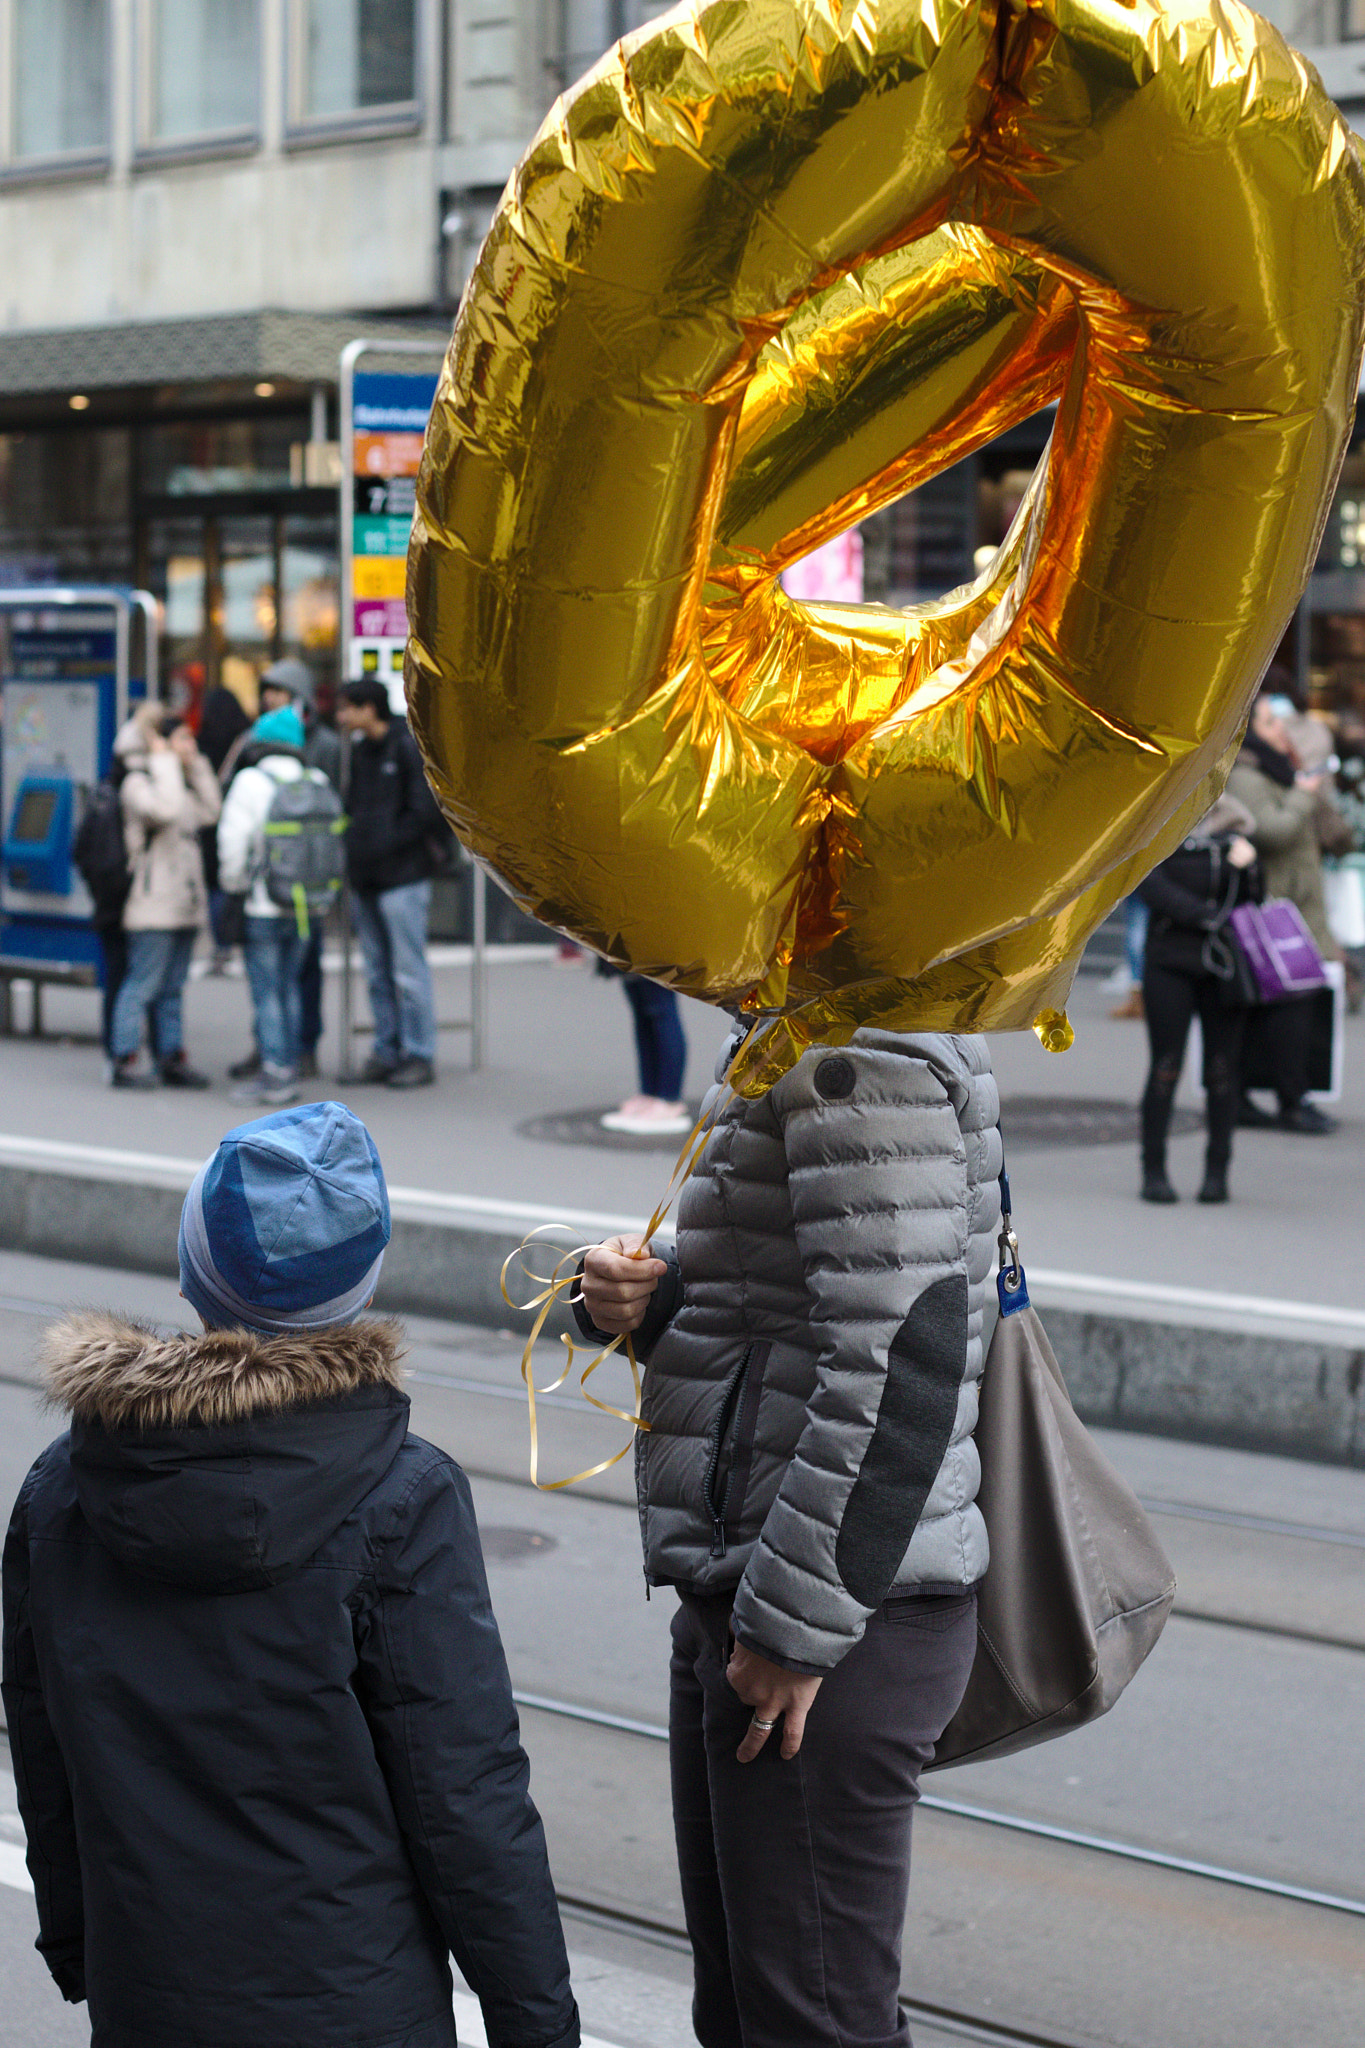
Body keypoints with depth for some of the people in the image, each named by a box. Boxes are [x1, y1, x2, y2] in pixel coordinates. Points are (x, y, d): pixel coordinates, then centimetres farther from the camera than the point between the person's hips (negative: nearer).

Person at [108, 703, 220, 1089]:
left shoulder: (177, 780, 20)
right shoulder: (137, 781, -9)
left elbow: (209, 812, 13)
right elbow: (163, 809, -27)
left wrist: (195, 764, 12)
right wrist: (165, 761, -16)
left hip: (184, 904, 9)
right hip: (153, 904, -9)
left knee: (172, 986, 13)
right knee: (143, 982, -9)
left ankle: (172, 1057, 18)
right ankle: (124, 1060, -7)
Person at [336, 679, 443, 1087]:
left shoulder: (410, 747, -9)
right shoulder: (359, 749, 14)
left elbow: (425, 813, -13)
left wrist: (382, 845, -14)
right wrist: (350, 845, 4)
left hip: (401, 876, -8)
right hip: (364, 878, 8)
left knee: (408, 972, -4)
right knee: (377, 972, 11)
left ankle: (419, 1054, 2)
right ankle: (387, 1050, 18)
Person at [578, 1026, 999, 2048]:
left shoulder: (866, 1063, -19)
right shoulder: (787, 1042, 14)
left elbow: (901, 1360, -25)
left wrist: (796, 1626, -22)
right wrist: (646, 1297, 1)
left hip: (831, 1618, -11)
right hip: (735, 1598, 11)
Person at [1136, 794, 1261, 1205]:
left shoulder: (1235, 827, 10)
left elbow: (1253, 898, 10)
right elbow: (1153, 888, -13)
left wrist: (1246, 868, -11)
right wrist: (1210, 918, -18)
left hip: (1224, 966, 3)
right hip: (1170, 964, -3)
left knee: (1223, 1068, 2)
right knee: (1165, 1067, -1)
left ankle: (1217, 1171, 10)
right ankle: (1153, 1171, 6)